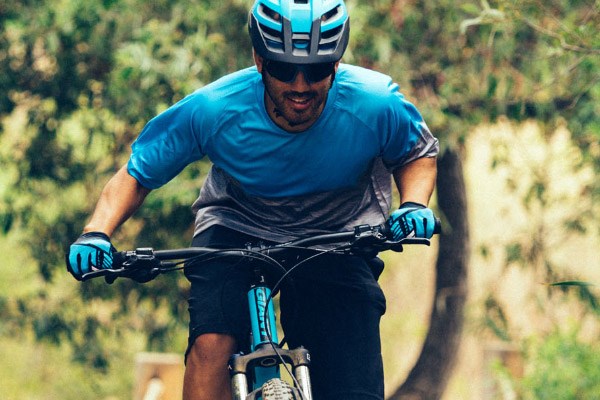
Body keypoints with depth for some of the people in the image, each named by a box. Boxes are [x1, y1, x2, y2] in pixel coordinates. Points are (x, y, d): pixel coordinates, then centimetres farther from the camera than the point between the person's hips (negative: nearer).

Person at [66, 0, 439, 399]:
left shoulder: (375, 104, -25)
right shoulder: (214, 109, -27)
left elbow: (418, 153, -2)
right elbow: (138, 172, -13)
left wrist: (414, 205, -23)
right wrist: (97, 233, -30)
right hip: (238, 228, -1)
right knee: (211, 343, -29)